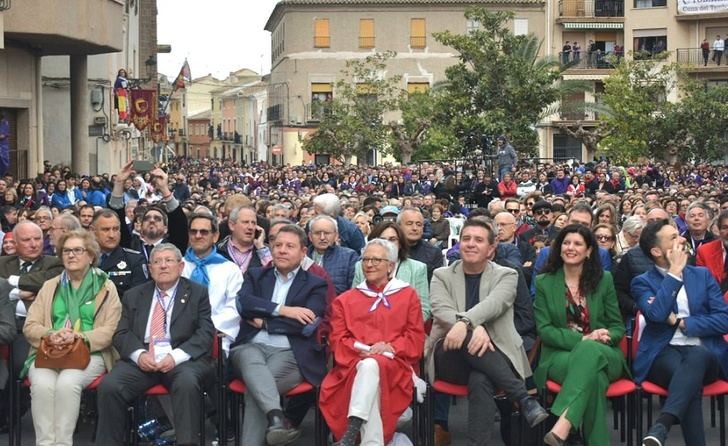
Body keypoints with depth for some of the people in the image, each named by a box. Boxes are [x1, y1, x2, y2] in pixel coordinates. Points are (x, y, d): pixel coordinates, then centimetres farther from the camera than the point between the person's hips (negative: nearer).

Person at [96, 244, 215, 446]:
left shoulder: (198, 293, 11)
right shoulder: (133, 296, 20)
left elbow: (206, 333, 0)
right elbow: (121, 334, 11)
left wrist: (176, 356, -16)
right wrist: (139, 354, -11)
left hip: (183, 359, -2)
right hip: (141, 360, 3)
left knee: (187, 383, -36)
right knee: (109, 386, -24)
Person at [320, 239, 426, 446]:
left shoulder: (408, 295, 18)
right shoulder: (345, 299, 22)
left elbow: (416, 338, 8)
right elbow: (338, 339, 12)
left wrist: (390, 347, -11)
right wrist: (361, 351, -9)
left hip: (393, 363, -1)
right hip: (354, 363, 1)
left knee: (371, 366, -37)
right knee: (367, 366, -36)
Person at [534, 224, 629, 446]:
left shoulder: (604, 279, 9)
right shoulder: (544, 282, 5)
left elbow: (618, 326, 10)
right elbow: (544, 329, -2)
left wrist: (606, 336, -17)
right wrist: (581, 339, -18)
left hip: (602, 354, 1)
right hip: (561, 355, 0)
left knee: (589, 351, -40)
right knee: (593, 375, -38)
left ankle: (563, 425, -52)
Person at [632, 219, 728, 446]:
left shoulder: (703, 274, 17)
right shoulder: (643, 282, 9)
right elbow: (656, 314, -14)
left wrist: (682, 323, -5)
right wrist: (674, 273, -8)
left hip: (704, 353, 1)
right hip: (664, 354, -1)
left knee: (696, 355, -38)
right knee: (690, 378, -38)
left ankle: (660, 427, -53)